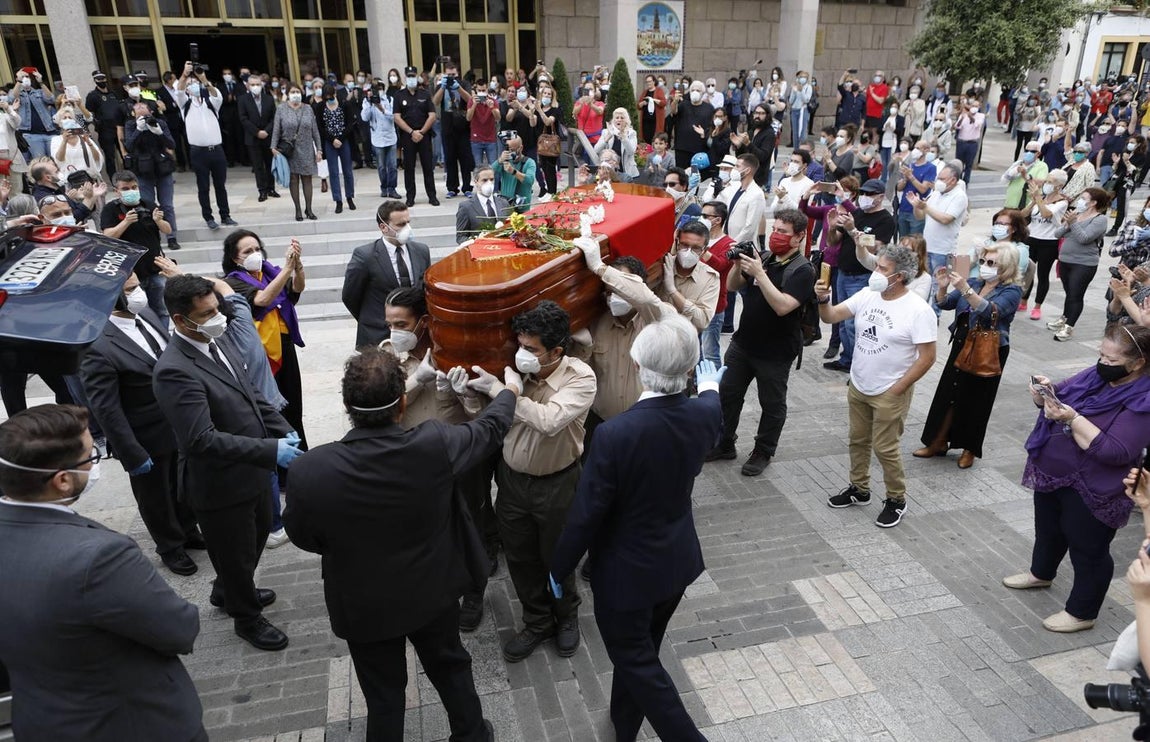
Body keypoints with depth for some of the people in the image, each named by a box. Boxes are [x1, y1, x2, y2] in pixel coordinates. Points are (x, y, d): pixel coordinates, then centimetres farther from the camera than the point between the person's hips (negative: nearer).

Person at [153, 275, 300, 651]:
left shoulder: (219, 341, -1)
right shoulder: (175, 370, -28)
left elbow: (250, 394, 10)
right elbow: (202, 440, -32)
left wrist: (283, 430, -3)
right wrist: (271, 451, -35)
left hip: (252, 471, 9)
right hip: (220, 484, -8)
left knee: (258, 535, 29)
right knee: (236, 554, 15)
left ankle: (227, 591, 56)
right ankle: (247, 617, 41)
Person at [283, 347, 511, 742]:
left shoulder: (310, 471, -29)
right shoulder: (435, 444, -28)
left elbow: (303, 537, -8)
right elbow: (490, 429, -6)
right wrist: (507, 393, 15)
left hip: (363, 606, -1)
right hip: (433, 592, 1)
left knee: (383, 695, 22)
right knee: (451, 667, 27)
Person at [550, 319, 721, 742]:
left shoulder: (615, 434, -31)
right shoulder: (703, 415, -14)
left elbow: (586, 514, -21)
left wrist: (558, 569, -4)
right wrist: (710, 386, 38)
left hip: (627, 570, -6)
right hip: (678, 561, 6)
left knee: (636, 663, 15)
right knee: (640, 654, 25)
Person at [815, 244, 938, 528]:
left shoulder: (918, 310, -19)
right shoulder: (867, 296, -2)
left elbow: (927, 357, -17)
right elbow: (831, 316, -3)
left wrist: (896, 389, -15)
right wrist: (823, 299, -25)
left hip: (890, 394, -6)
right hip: (857, 387, 6)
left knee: (884, 448, 3)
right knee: (858, 441, 18)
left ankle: (897, 500, 24)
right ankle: (859, 489, 37)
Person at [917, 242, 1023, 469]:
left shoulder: (1012, 291, -11)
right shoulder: (975, 283, 4)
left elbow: (991, 311, -29)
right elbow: (945, 303, 1)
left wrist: (965, 290, -40)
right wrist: (943, 287, -20)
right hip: (961, 347, 5)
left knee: (975, 400, 6)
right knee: (948, 394, 9)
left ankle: (970, 449, 23)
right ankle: (939, 442, 22)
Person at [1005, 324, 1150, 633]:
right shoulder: (1096, 375, -1)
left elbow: (1116, 452, -30)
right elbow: (1060, 396, 11)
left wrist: (1073, 418, -34)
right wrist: (1044, 392, -13)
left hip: (1091, 491, -8)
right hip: (1051, 474, 8)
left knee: (1088, 550, 9)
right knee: (1048, 529, 28)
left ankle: (1081, 613, 27)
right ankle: (1041, 573, 53)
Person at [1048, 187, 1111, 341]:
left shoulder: (1100, 219, -10)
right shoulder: (1076, 214, 8)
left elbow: (1084, 238, -22)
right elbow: (1057, 233, 3)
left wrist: (1073, 223, -28)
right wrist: (1066, 225, -15)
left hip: (1084, 264, -6)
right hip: (1065, 260, 6)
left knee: (1076, 295, -3)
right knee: (1069, 292, 19)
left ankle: (1069, 327, 1)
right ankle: (1064, 319, 33)